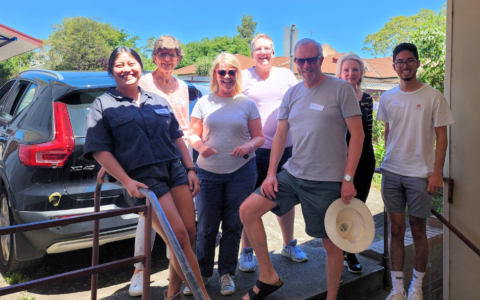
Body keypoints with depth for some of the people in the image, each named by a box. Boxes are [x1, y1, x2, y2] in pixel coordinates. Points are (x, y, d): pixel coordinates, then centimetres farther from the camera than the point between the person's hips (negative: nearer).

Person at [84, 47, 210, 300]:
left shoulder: (158, 101, 19)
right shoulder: (103, 105, 5)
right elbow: (99, 150, -3)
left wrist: (190, 169, 10)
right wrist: (126, 181, -13)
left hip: (176, 170, 5)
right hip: (144, 179, -5)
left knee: (189, 235, 0)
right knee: (180, 237, -10)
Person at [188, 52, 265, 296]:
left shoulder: (247, 104, 5)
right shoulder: (204, 103, 7)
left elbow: (259, 137, 6)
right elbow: (192, 134, 8)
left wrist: (248, 146, -16)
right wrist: (200, 146, -14)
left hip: (241, 170, 0)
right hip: (208, 171, 0)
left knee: (233, 225, 6)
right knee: (206, 226, 4)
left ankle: (227, 273, 24)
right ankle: (202, 273, 24)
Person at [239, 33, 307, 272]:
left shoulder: (286, 75, 10)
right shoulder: (244, 77, 2)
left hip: (286, 147, 3)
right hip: (255, 148, -3)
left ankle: (289, 245, 32)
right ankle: (246, 252, 18)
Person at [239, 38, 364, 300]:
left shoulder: (341, 89, -5)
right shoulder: (291, 94, 10)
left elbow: (357, 134, -7)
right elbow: (280, 135, 12)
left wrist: (348, 179, -12)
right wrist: (271, 173, 2)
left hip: (326, 181, -5)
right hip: (292, 173, 5)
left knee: (331, 243, 5)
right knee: (247, 210, -3)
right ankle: (268, 277, 11)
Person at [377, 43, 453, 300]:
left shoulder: (433, 97, -3)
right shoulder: (387, 97, 7)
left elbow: (441, 137, -2)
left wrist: (437, 172, -8)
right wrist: (388, 162, 12)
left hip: (420, 173, -3)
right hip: (391, 172, 3)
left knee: (418, 231, 6)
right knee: (396, 229, 7)